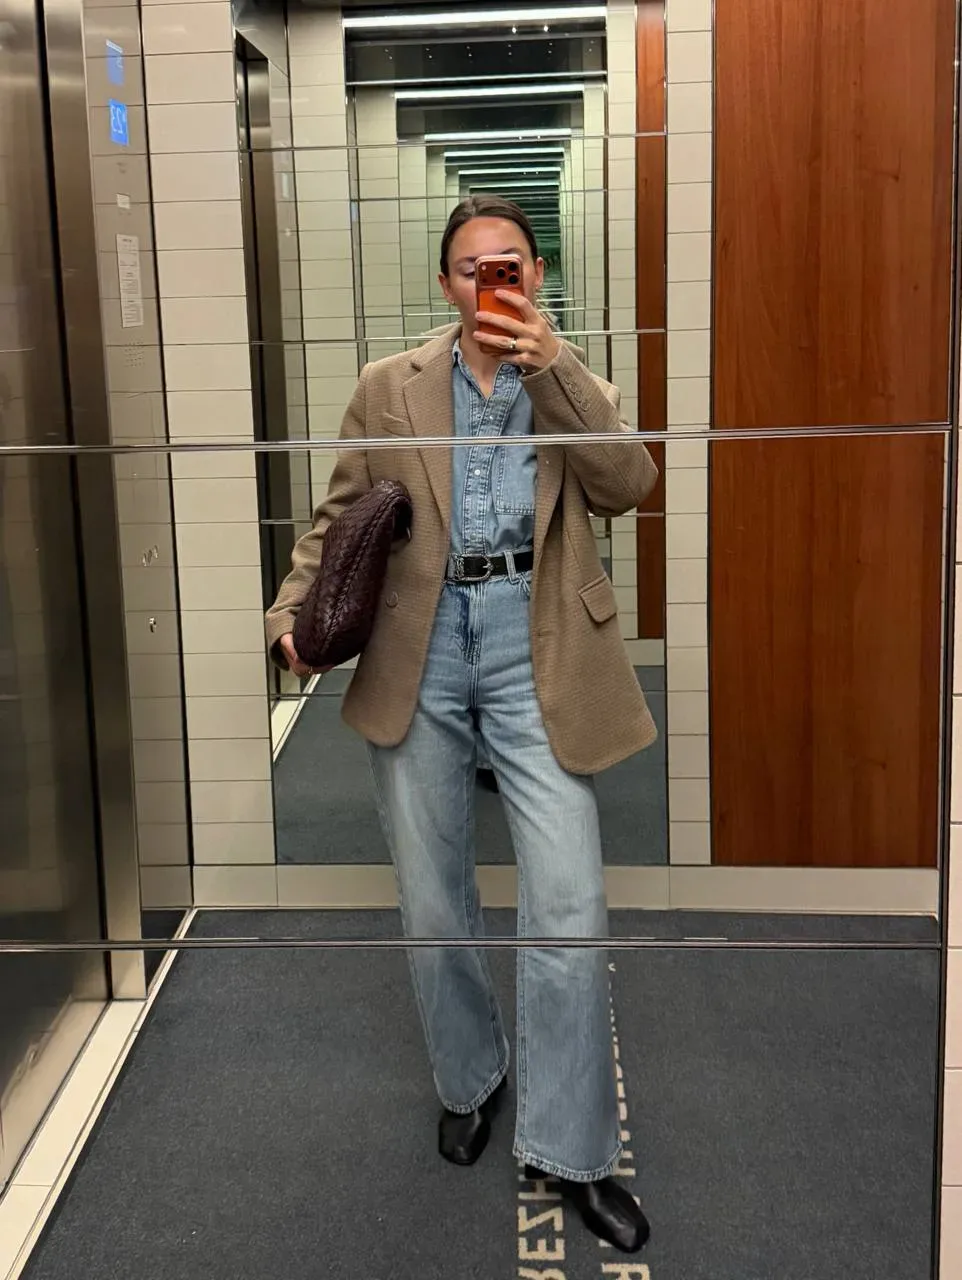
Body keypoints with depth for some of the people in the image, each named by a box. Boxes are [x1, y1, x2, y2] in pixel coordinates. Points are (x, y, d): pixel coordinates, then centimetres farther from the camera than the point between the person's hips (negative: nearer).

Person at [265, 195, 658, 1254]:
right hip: (419, 663, 2)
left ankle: (571, 1152, 11)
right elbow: (338, 515, 9)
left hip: (535, 663, -1)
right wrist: (294, 609, -7)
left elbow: (628, 485, -9)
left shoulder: (574, 385, 9)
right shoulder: (389, 387, 10)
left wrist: (551, 365, -16)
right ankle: (468, 1080, 37)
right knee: (431, 907, 12)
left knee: (568, 913, -5)